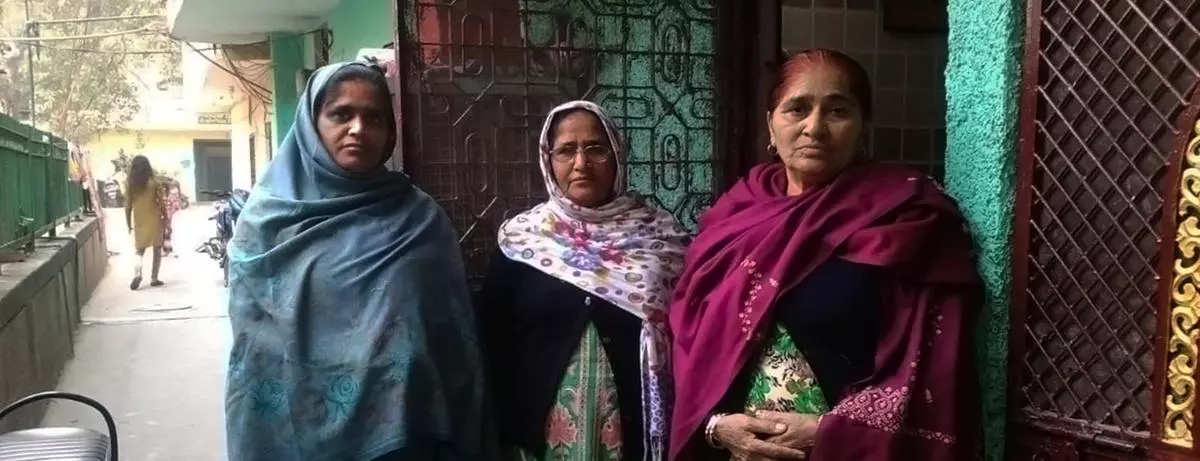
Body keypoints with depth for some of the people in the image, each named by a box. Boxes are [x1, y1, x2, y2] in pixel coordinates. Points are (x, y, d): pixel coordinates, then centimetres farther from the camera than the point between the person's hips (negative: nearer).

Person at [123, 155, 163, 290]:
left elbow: (128, 206, -1)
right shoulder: (153, 182, -8)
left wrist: (129, 224, 9)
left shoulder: (129, 184, -3)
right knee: (157, 250, 10)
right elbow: (161, 203, -6)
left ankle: (137, 274, -10)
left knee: (139, 250, 13)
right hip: (154, 220, -2)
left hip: (139, 221, 2)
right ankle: (154, 278, 8)